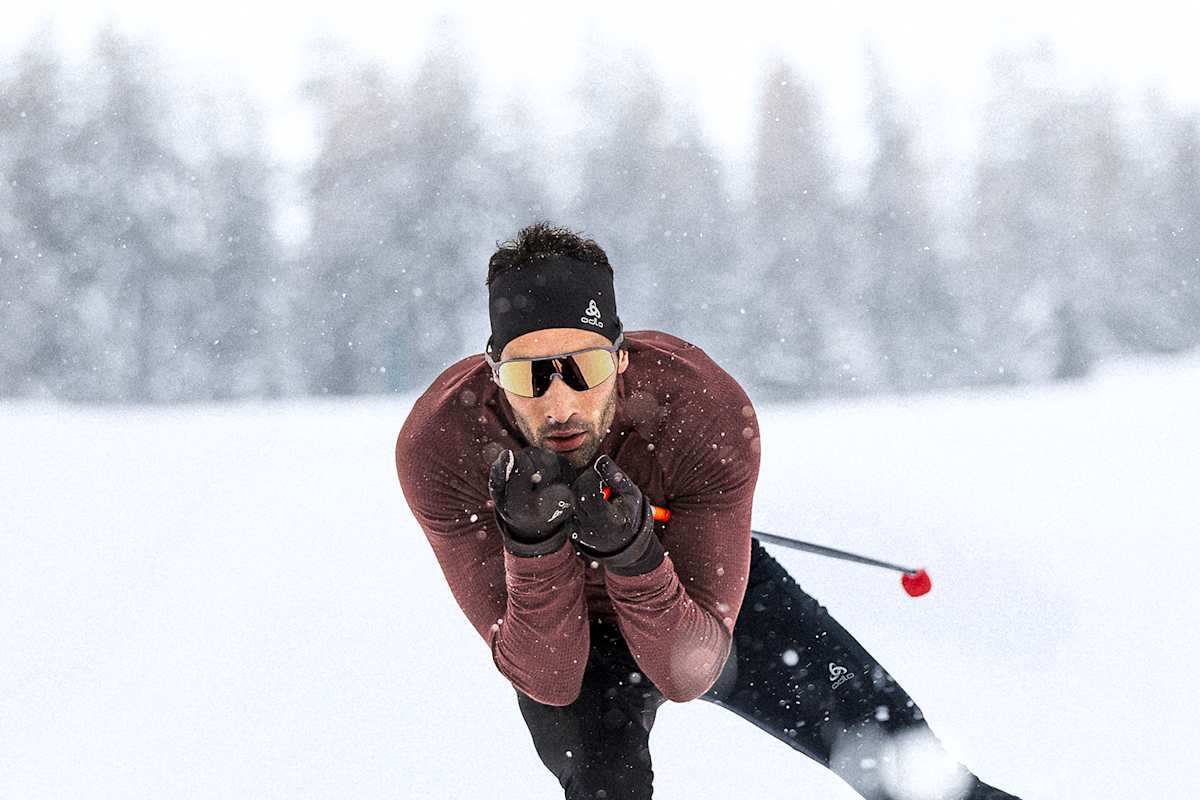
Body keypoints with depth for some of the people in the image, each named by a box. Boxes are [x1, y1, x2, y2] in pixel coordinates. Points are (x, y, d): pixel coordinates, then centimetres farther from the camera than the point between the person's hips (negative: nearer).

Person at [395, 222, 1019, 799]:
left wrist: (633, 554, -50)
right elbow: (547, 679, -31)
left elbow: (688, 673, -33)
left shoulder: (711, 414, -36)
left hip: (703, 591, 1)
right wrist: (535, 549, -48)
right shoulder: (436, 446, -35)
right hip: (570, 635, -1)